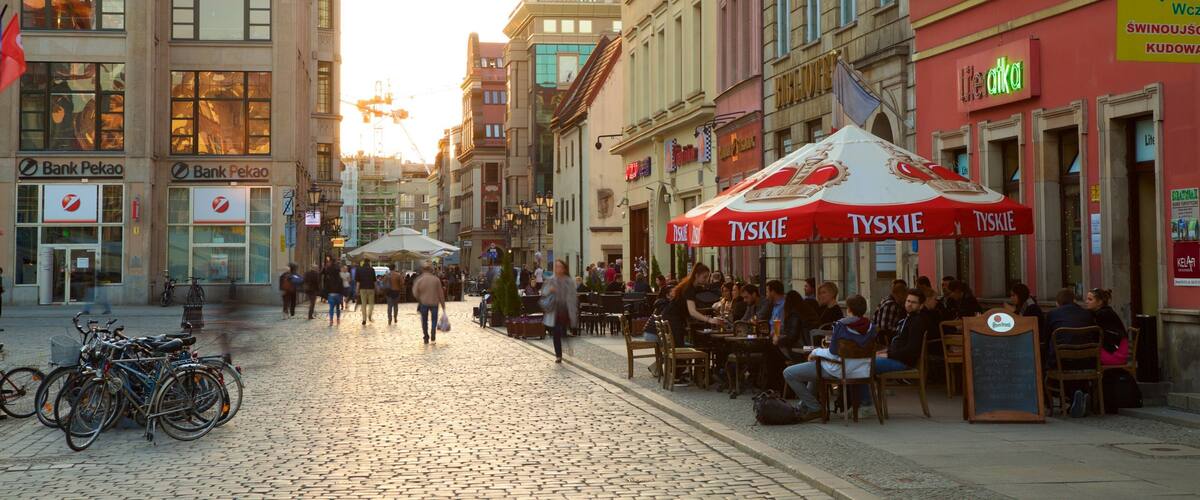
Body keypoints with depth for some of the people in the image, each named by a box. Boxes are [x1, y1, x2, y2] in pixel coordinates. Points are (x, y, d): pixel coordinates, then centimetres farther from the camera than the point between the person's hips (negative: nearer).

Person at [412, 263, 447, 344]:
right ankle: (433, 336, -3)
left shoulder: (419, 279, -6)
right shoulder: (436, 279, -3)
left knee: (424, 320, 13)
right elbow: (440, 293, -1)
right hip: (434, 303, 0)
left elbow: (415, 292, -10)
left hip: (423, 303, 0)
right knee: (434, 319, 13)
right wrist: (443, 304, 6)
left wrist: (419, 300, 9)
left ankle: (426, 338, 14)